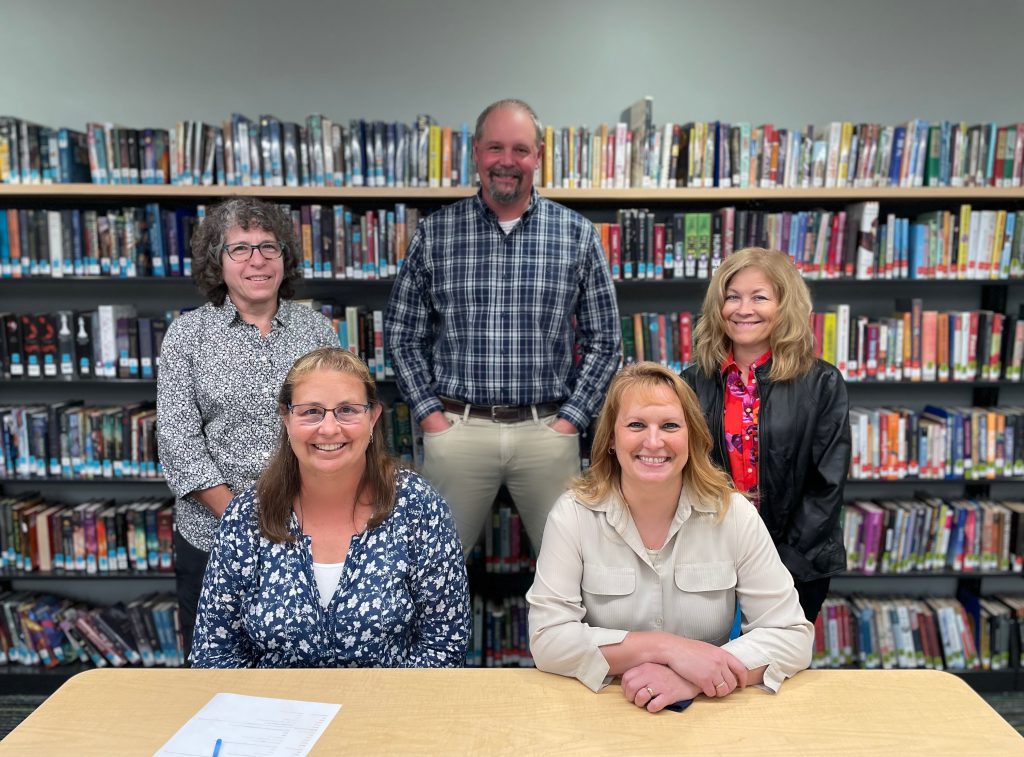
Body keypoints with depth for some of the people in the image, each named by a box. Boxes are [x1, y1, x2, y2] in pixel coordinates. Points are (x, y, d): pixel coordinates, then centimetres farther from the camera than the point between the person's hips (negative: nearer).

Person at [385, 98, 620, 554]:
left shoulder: (577, 234, 2)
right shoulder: (435, 233, 2)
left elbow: (603, 340, 5)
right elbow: (402, 336, 6)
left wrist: (570, 419, -3)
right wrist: (430, 415, -2)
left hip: (547, 429, 0)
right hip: (456, 428, 0)